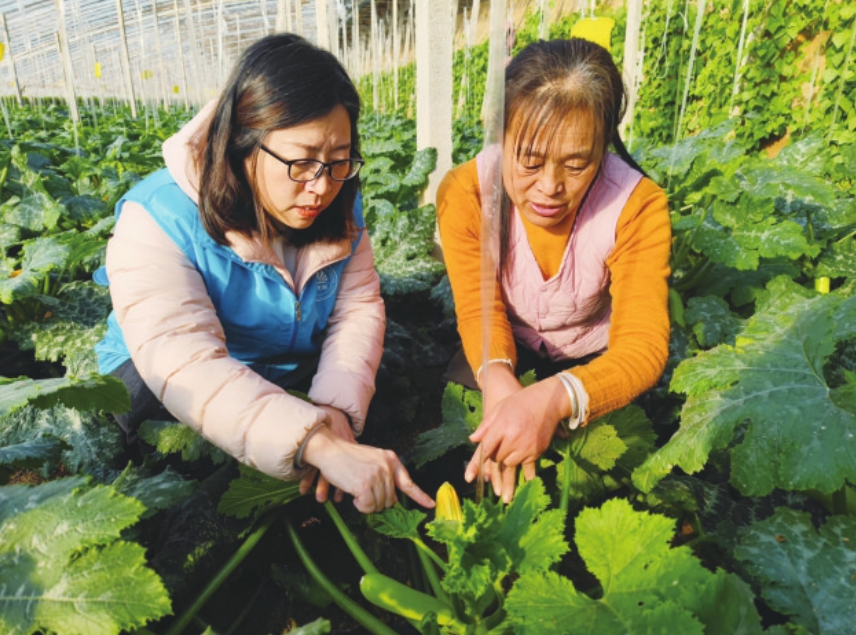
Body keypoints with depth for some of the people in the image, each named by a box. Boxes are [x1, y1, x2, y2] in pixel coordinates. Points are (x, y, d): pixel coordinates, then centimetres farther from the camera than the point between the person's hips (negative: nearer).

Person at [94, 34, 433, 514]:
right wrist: (320, 443, -53)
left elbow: (359, 308, -14)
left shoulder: (339, 206, -9)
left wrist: (338, 411, -34)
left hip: (297, 376, 4)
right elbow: (186, 366, -40)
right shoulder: (158, 220, -27)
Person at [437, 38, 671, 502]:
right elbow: (479, 309, -23)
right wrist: (498, 379, -48)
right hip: (510, 350, 1)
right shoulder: (464, 192, -25)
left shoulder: (638, 206, -28)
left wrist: (556, 397, -54)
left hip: (592, 356, 0)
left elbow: (643, 346, -32)